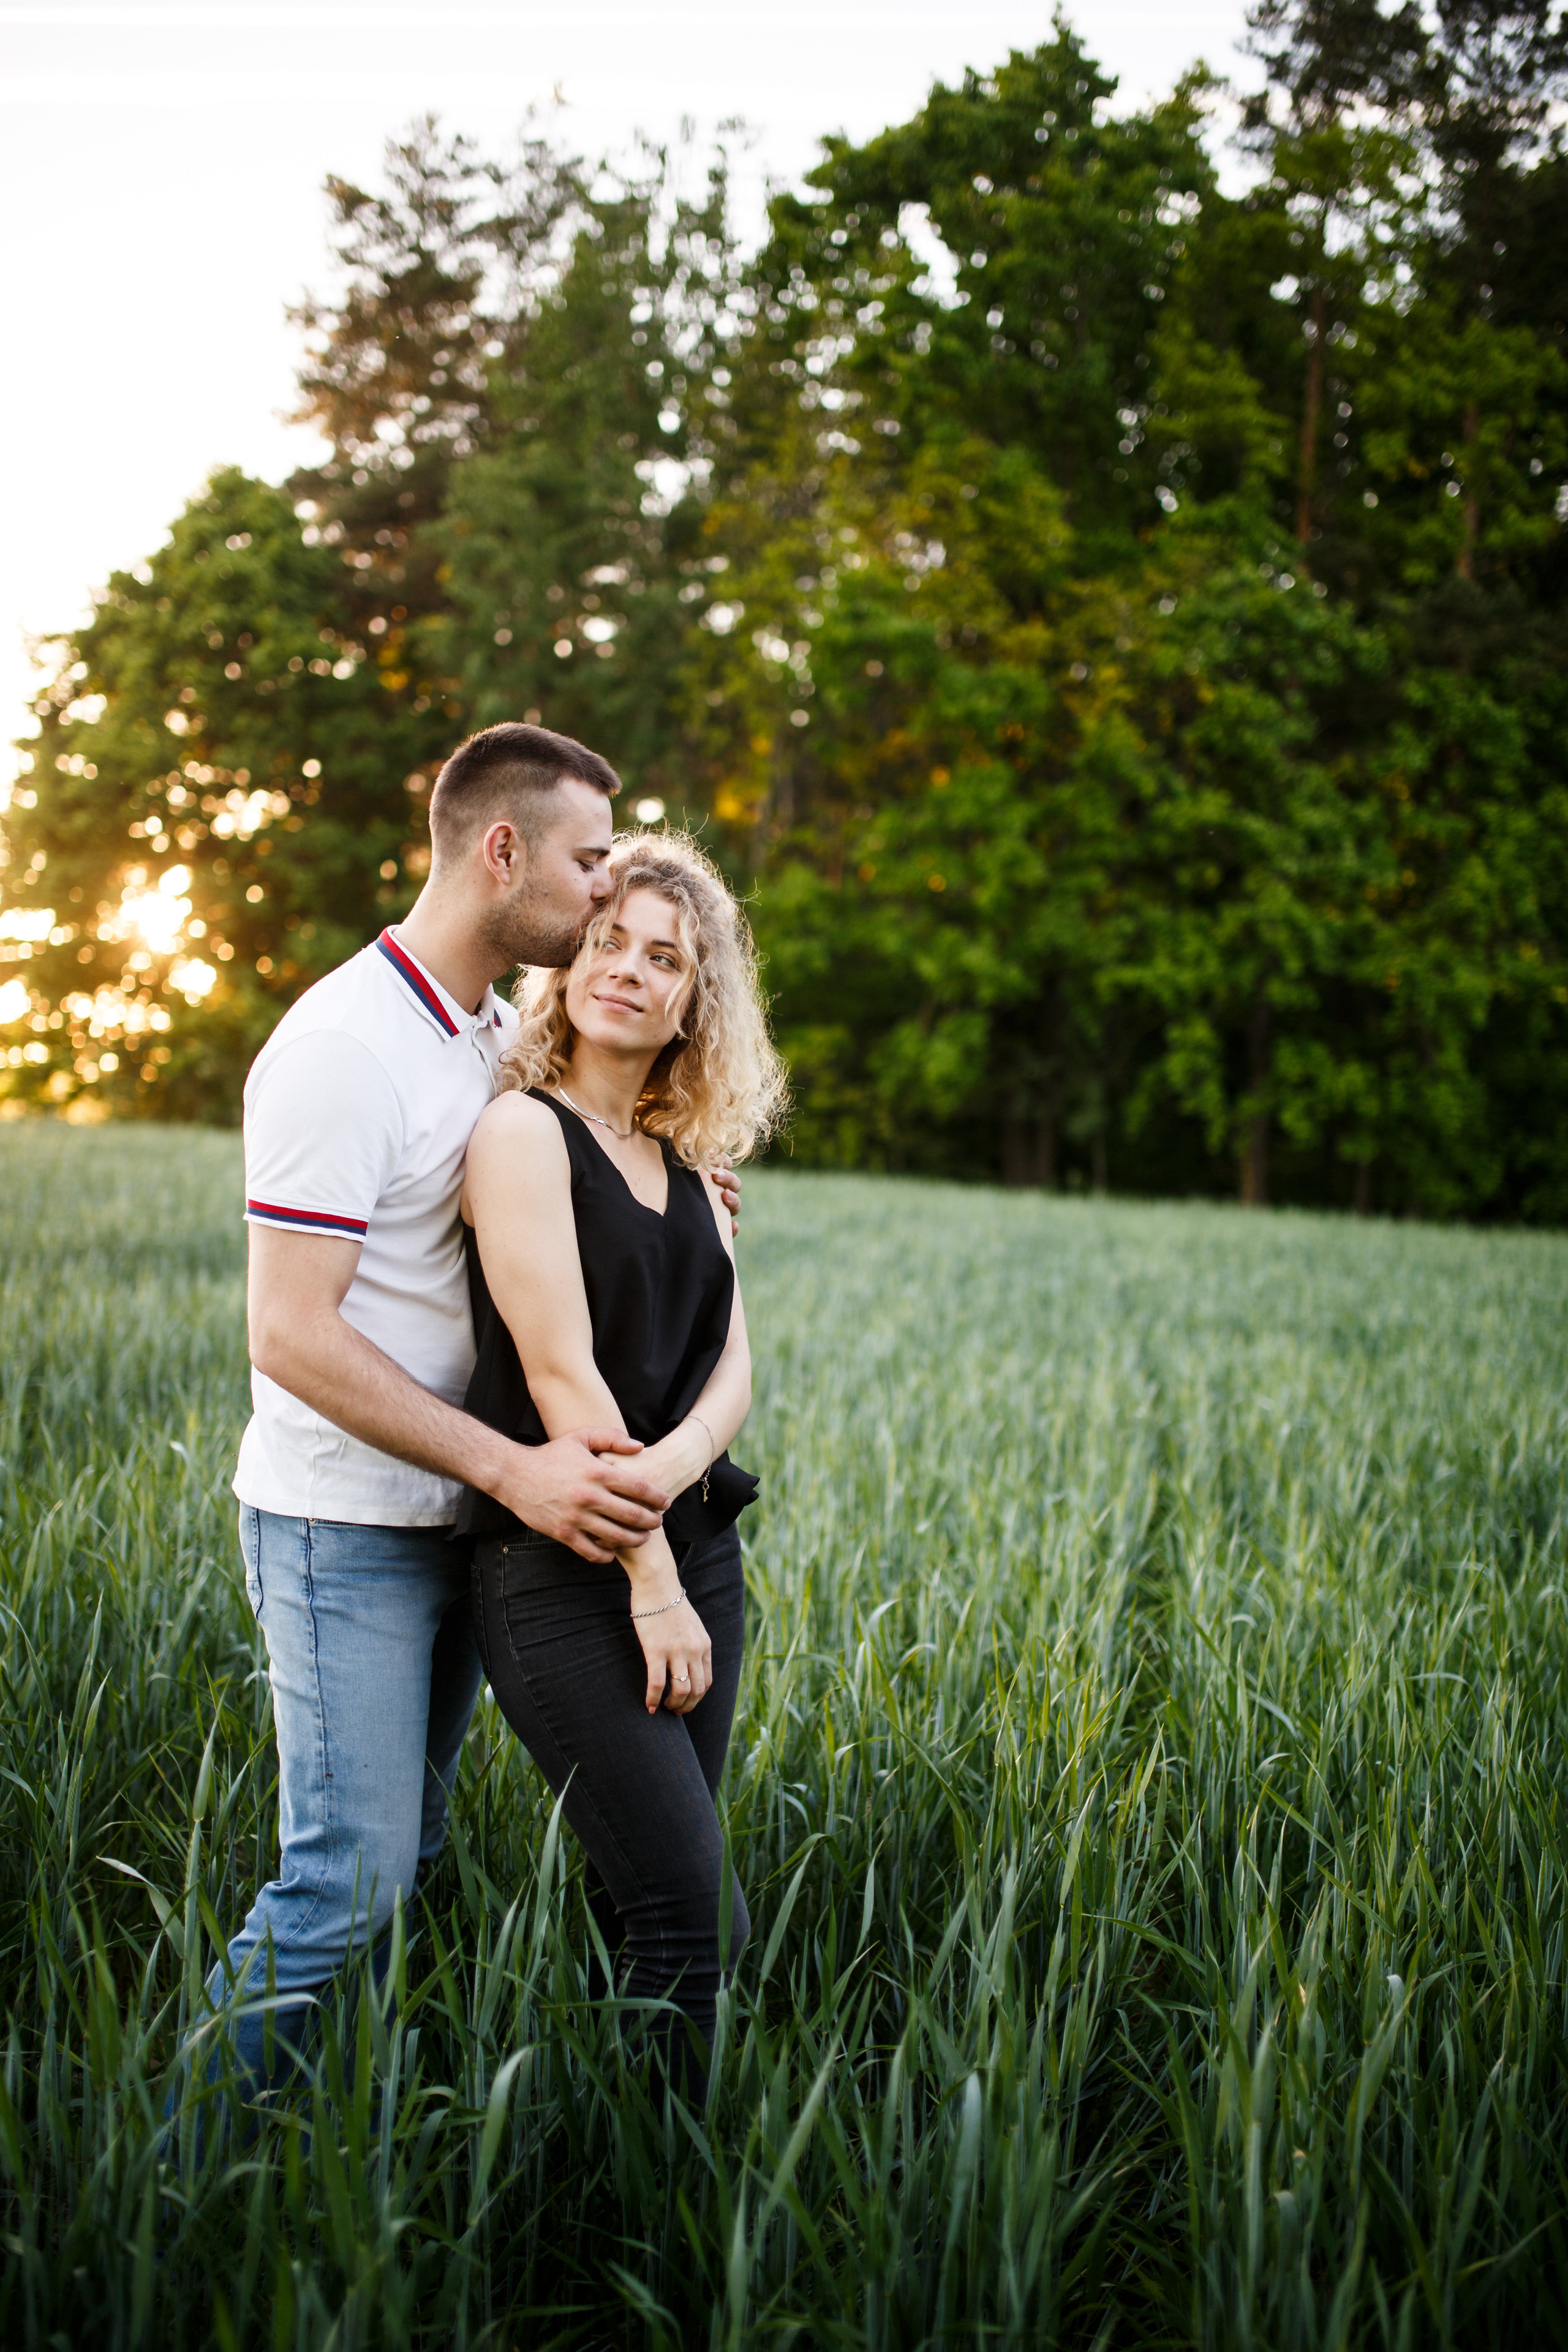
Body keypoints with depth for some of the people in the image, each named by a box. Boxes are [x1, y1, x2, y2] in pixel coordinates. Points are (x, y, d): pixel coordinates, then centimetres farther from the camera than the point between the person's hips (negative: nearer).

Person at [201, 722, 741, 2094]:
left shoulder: (501, 1032, 10)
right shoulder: (342, 1046, -18)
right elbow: (294, 1335, -22)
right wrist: (515, 1470, -27)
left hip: (451, 1518, 9)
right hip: (346, 1528, -9)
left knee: (411, 1857, 13)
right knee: (350, 1887, -8)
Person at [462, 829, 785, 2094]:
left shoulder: (687, 1166, 15)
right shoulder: (524, 1129, -7)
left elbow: (734, 1365, 8)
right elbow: (560, 1370, -13)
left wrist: (680, 1457, -15)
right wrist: (650, 1580, -15)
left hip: (694, 1548, 7)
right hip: (566, 1573, -7)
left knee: (638, 1897, 9)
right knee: (690, 1915, -10)